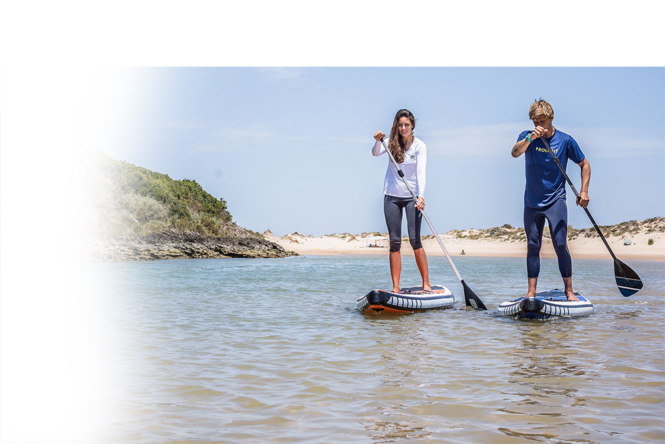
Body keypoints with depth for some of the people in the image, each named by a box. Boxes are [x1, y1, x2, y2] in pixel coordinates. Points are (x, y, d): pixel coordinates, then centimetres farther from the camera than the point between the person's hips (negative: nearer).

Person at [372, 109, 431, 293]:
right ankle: (395, 287, 3)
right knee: (394, 241, 1)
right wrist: (378, 141, -36)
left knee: (415, 239, -11)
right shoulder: (392, 142, 1)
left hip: (412, 197, -2)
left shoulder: (419, 146, -7)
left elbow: (421, 173, -15)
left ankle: (426, 283, -3)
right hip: (391, 196, 2)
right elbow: (376, 153, -15)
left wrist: (421, 195, -29)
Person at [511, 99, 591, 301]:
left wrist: (584, 191, -3)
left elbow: (584, 164, 7)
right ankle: (531, 292, 8)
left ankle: (569, 290, 2)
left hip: (556, 201, -2)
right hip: (532, 202, 2)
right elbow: (515, 153, -20)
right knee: (532, 246, 4)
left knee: (560, 245, -8)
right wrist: (530, 138, -35)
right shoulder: (527, 136, 0)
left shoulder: (565, 140, -3)